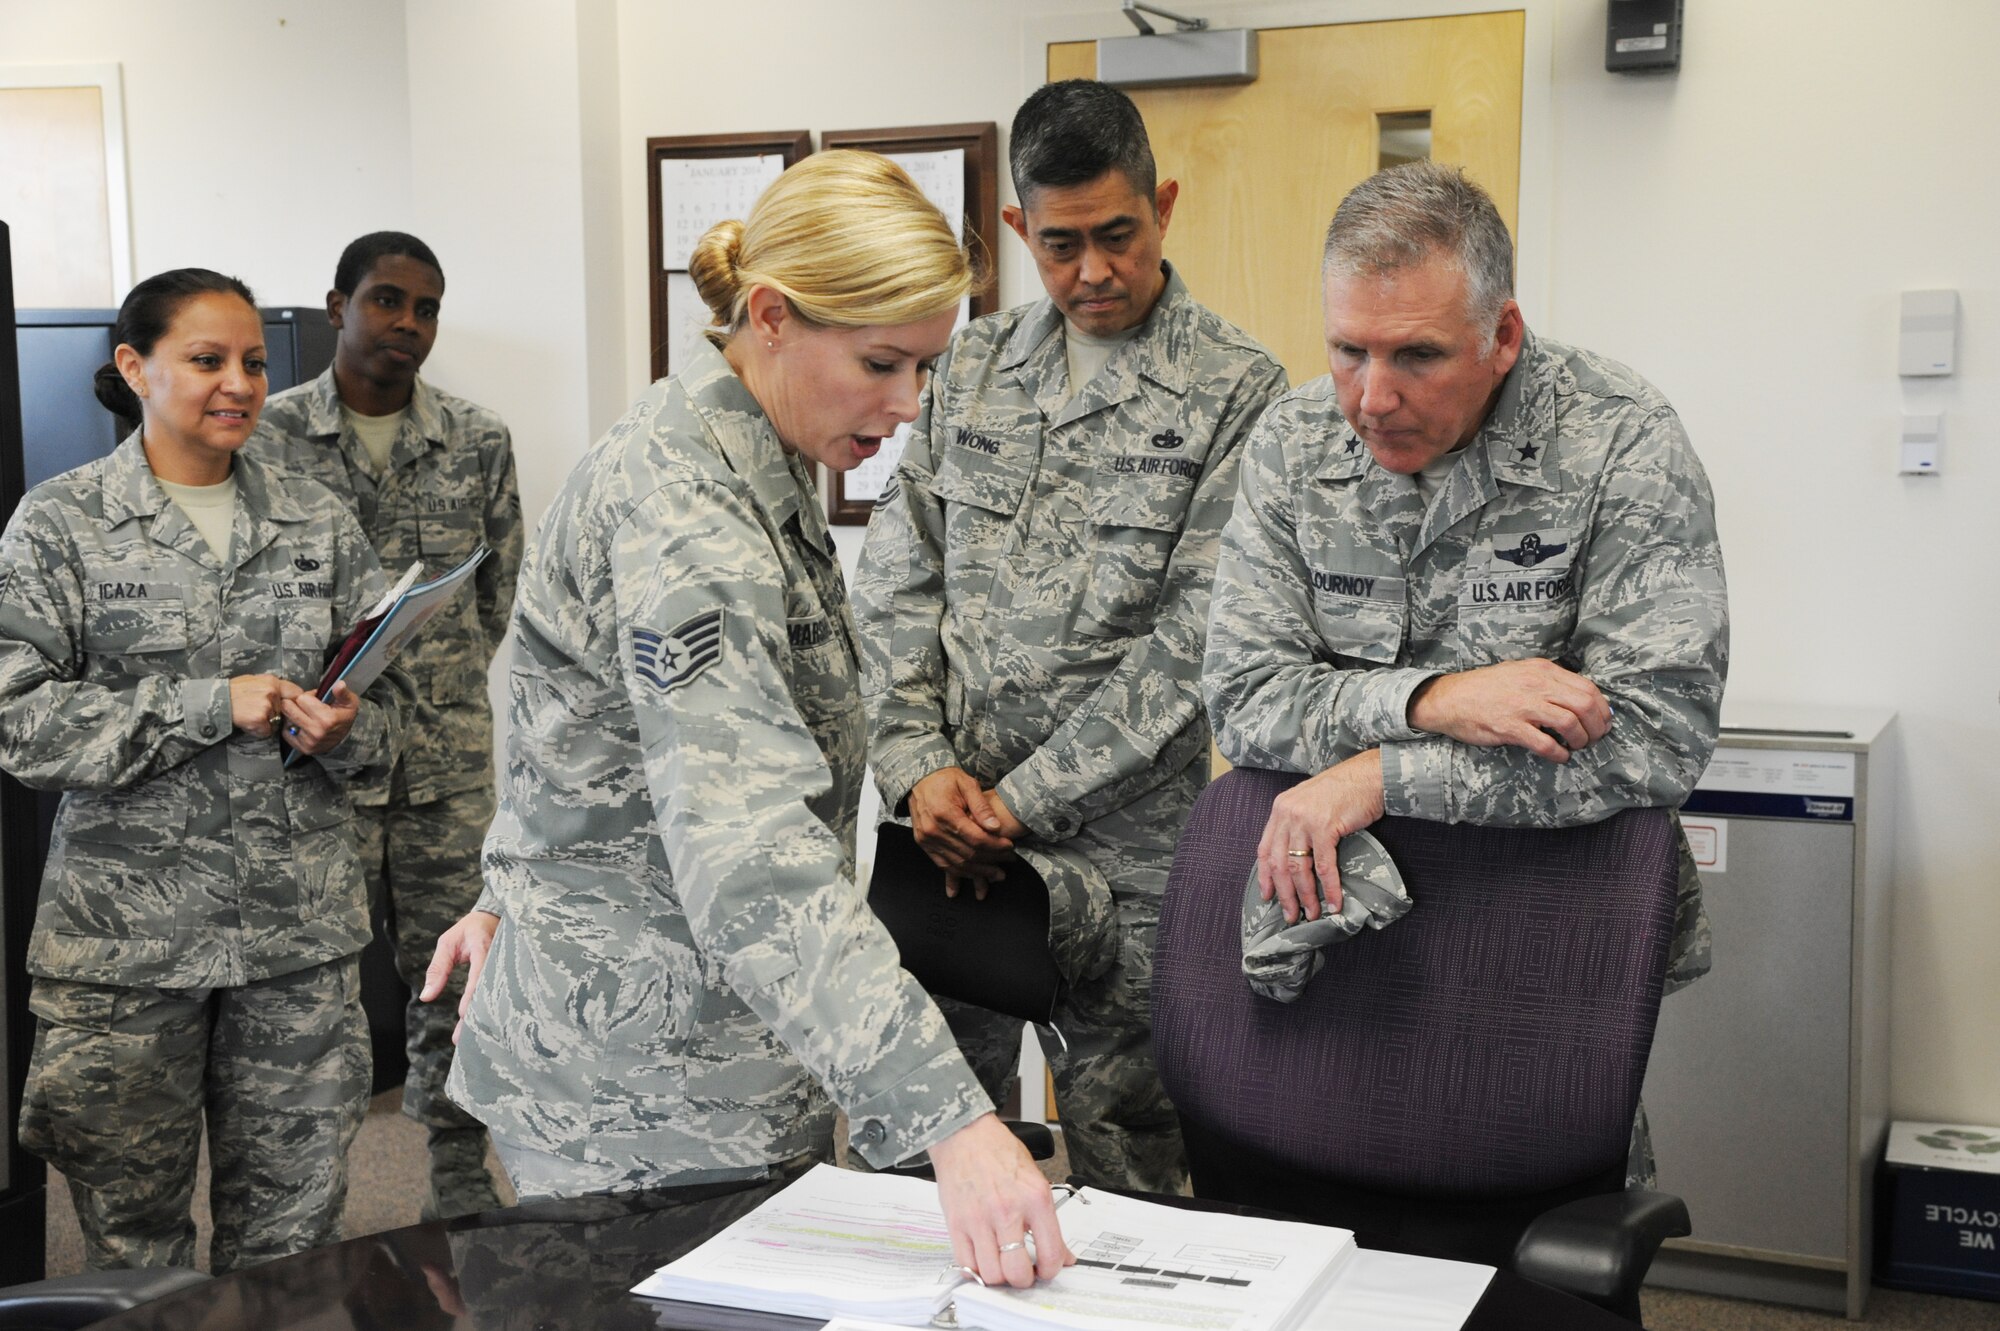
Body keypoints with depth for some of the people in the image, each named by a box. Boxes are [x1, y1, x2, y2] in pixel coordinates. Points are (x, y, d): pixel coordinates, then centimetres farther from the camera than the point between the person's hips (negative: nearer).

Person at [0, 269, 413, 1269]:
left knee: (293, 1235, 8)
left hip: (300, 924, 3)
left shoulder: (317, 523, 9)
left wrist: (348, 728, -11)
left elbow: (388, 688, 12)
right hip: (126, 929, -2)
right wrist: (212, 706, -16)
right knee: (133, 1235, 9)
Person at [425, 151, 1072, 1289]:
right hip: (642, 1091, -9)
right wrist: (953, 1118, -43)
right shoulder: (682, 512, -26)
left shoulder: (750, 468, 6)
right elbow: (750, 851, -37)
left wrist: (517, 894, 20)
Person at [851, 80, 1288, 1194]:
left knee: (1126, 1164, 8)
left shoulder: (1236, 391, -5)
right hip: (945, 832, 4)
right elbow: (895, 581, 9)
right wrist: (918, 768, -5)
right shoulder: (970, 371, 10)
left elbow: (1195, 637, -11)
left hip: (1120, 852, -4)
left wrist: (1023, 800, -12)